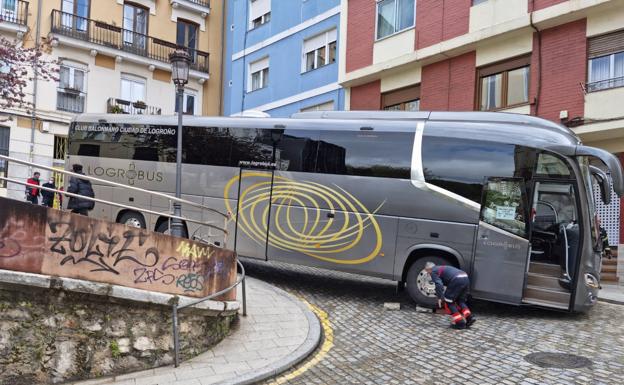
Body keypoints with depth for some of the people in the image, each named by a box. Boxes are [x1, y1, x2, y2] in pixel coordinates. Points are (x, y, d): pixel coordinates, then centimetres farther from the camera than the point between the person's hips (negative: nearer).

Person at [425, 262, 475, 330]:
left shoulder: (433, 272, 10)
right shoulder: (442, 268, 36)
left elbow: (439, 284, -7)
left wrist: (440, 297, -7)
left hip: (457, 280, -8)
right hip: (465, 278, 8)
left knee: (448, 302, 7)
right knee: (460, 301, 23)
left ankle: (460, 323, 4)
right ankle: (469, 317, 5)